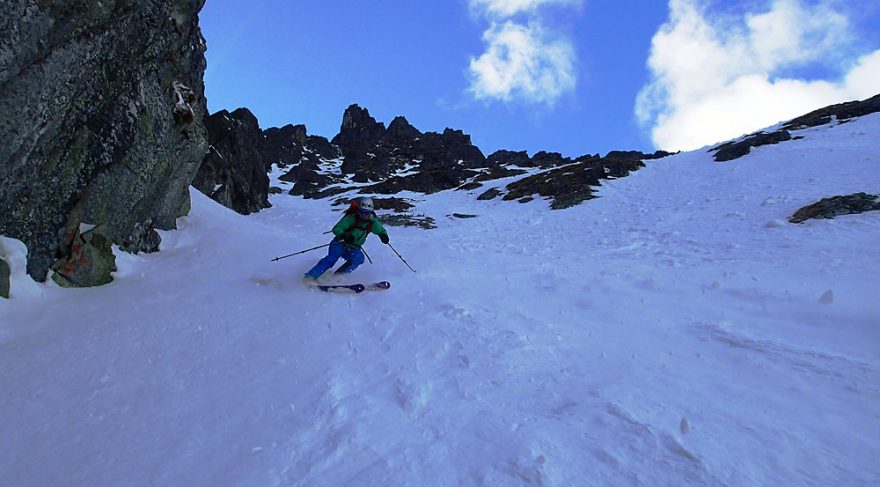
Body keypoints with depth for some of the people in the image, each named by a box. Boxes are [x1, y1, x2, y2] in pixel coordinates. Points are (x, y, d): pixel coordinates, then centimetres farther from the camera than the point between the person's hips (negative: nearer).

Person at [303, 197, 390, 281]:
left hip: (353, 249, 3)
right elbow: (336, 228, -16)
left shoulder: (372, 222, -3)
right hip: (340, 244, -3)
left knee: (359, 257, -28)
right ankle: (309, 276, -25)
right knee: (332, 258, -27)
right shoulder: (352, 218, -14)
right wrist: (344, 236, -36)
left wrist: (383, 235, -13)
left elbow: (381, 230, 11)